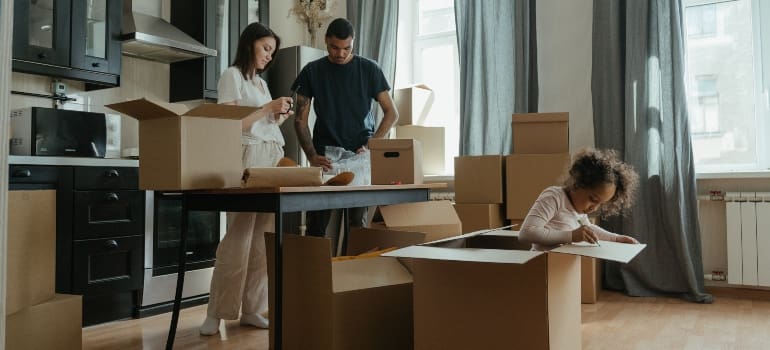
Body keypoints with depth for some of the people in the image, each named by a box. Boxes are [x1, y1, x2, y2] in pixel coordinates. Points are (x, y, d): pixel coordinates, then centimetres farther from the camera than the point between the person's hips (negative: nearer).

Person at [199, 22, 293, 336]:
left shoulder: (262, 82, 24)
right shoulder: (232, 75, 1)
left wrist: (278, 118, 7)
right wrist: (268, 108, -9)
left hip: (272, 157, 8)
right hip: (248, 157, -7)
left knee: (263, 238, 2)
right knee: (239, 236, -11)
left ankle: (251, 309, 8)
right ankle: (216, 313, -2)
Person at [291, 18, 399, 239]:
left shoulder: (369, 69, 5)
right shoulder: (312, 71, 6)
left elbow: (391, 113, 6)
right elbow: (300, 120, 4)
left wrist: (371, 146, -9)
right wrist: (312, 156, -11)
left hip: (361, 155, 0)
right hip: (325, 156, 1)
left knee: (359, 222, -5)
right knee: (316, 224, -3)